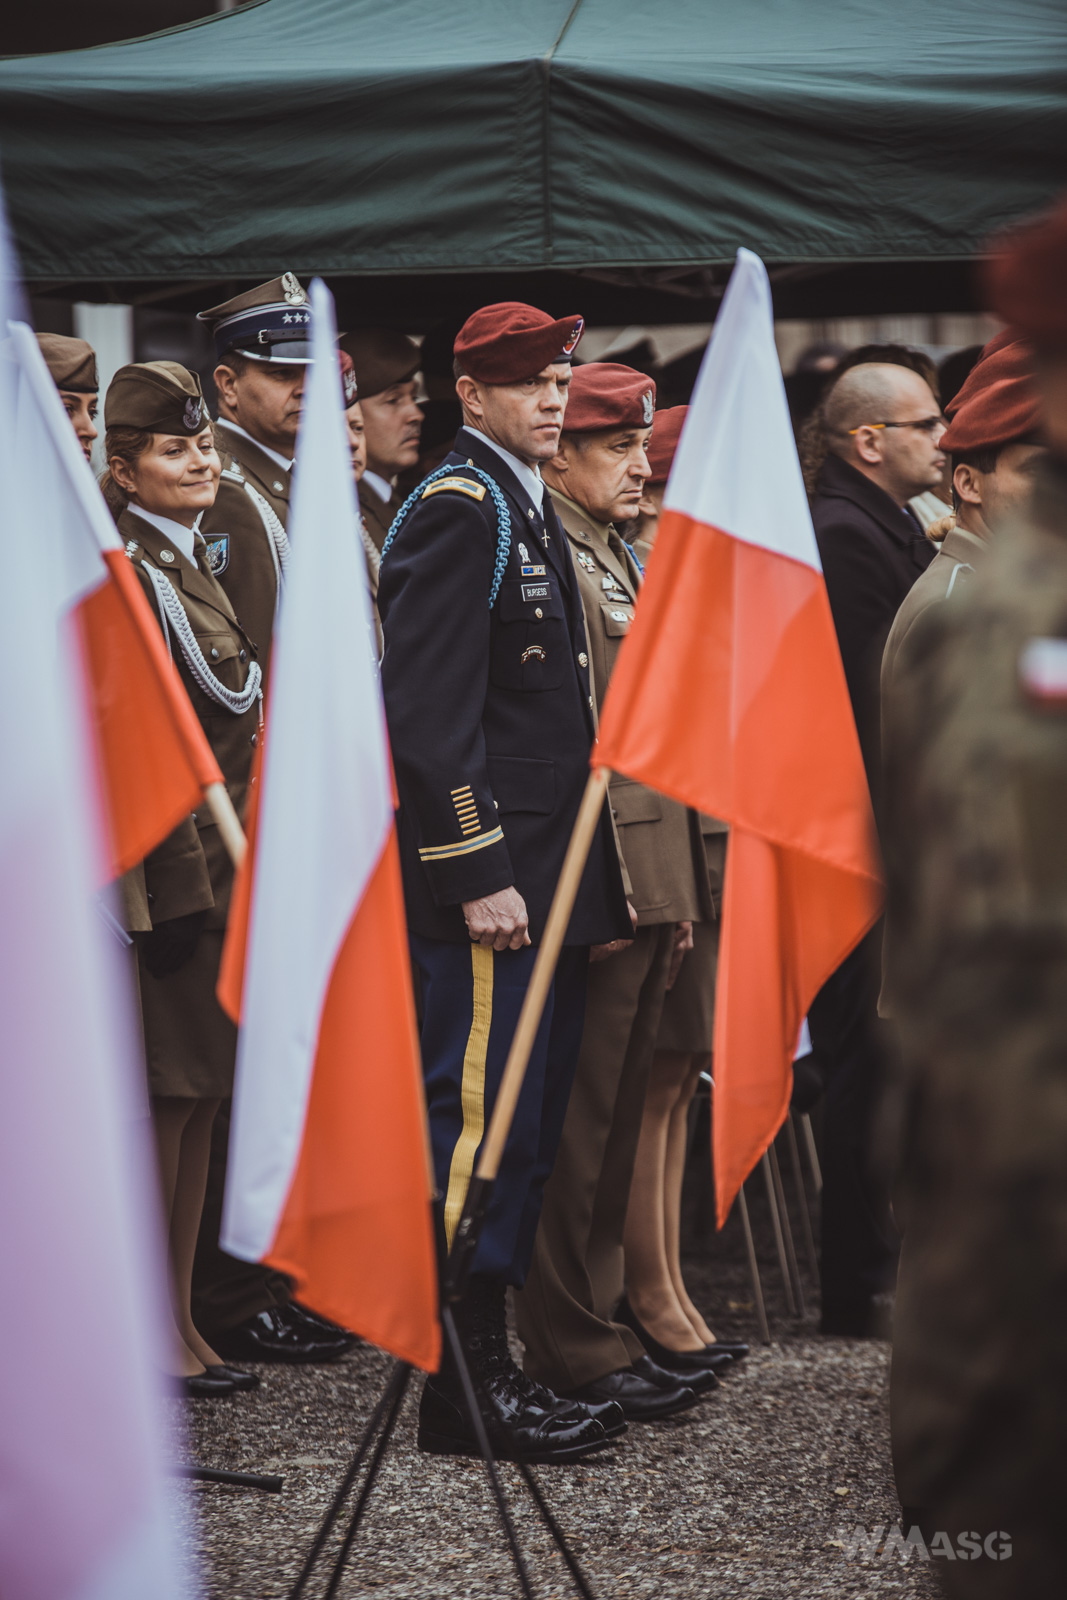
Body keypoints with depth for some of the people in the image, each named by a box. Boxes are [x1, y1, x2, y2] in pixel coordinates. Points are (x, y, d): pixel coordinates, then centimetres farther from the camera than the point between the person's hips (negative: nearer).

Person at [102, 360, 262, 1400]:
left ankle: (179, 1322, 18)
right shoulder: (121, 571, -13)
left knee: (198, 1099, 11)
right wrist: (172, 885, -17)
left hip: (217, 871, 9)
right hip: (166, 872, -9)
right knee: (161, 1100, -5)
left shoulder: (192, 556, 16)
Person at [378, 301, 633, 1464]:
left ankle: (488, 1364, 18)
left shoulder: (523, 508, 19)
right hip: (488, 882, -10)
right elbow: (431, 712, -19)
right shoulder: (457, 511, -12)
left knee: (522, 1127, 12)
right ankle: (465, 1389, -3)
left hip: (544, 881, 10)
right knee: (480, 1122, -7)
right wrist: (480, 874, -22)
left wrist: (587, 880, 21)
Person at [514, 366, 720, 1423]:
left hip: (648, 884, 10)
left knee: (615, 1123, 13)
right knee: (577, 1126, -4)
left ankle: (595, 1328, 20)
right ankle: (574, 1353, 1)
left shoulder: (619, 559, 20)